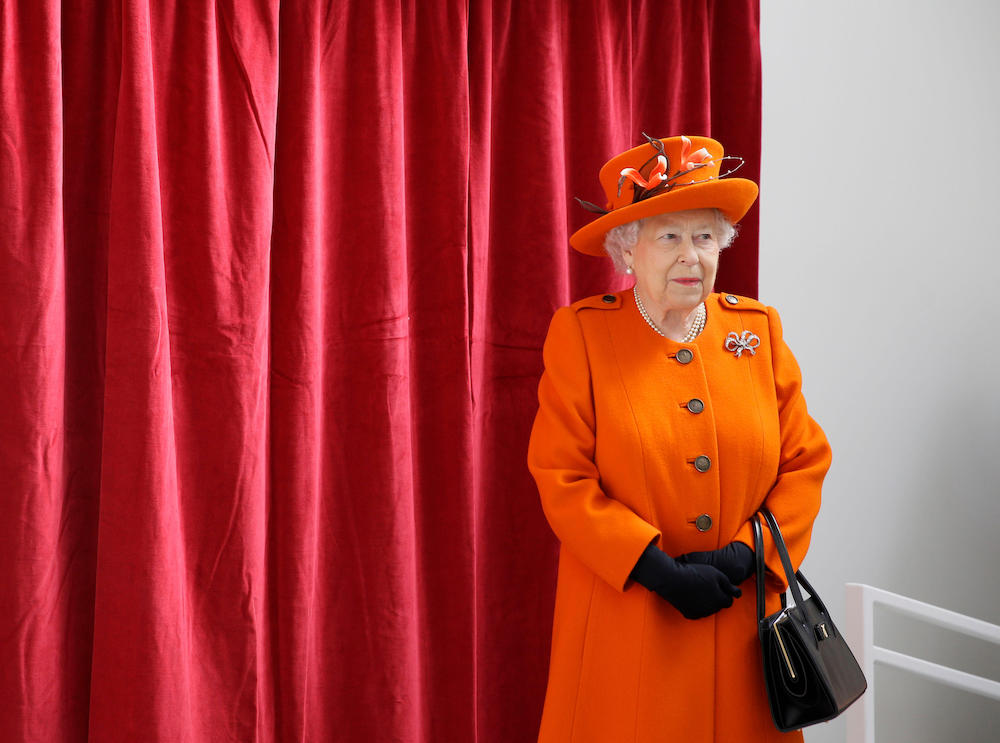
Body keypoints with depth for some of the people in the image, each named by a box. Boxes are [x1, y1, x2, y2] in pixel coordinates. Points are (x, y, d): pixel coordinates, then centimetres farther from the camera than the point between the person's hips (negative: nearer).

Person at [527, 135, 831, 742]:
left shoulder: (759, 328, 5)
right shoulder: (580, 334, -4)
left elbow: (806, 463, 4)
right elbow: (562, 478, -9)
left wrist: (747, 553, -10)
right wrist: (656, 568, -16)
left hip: (744, 619, 3)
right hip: (625, 630, -2)